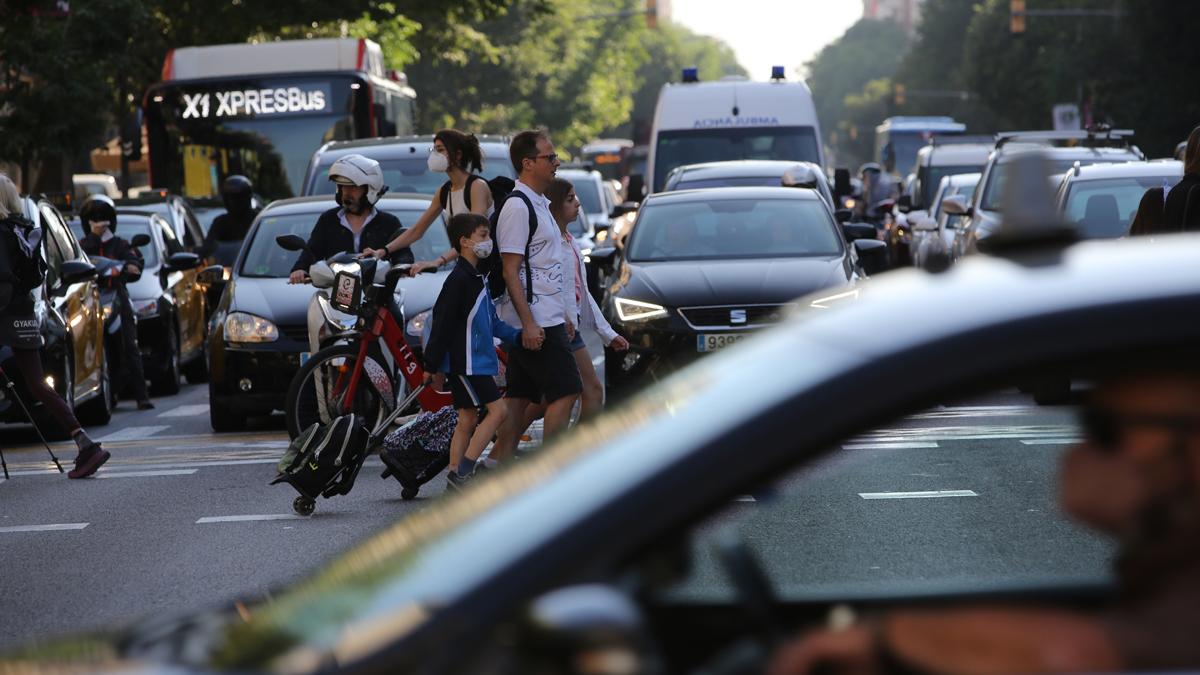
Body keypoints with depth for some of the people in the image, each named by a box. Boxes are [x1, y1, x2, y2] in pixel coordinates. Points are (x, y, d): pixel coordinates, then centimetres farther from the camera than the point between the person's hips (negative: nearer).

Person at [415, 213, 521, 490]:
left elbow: (490, 321, 24)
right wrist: (431, 366, -16)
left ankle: (455, 479, 12)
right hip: (465, 362, -10)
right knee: (496, 409, -12)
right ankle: (462, 472, -13)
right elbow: (442, 324, -17)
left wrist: (517, 336, 11)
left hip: (477, 361, 10)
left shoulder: (478, 278, 16)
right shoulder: (459, 279, -15)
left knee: (467, 420, 9)